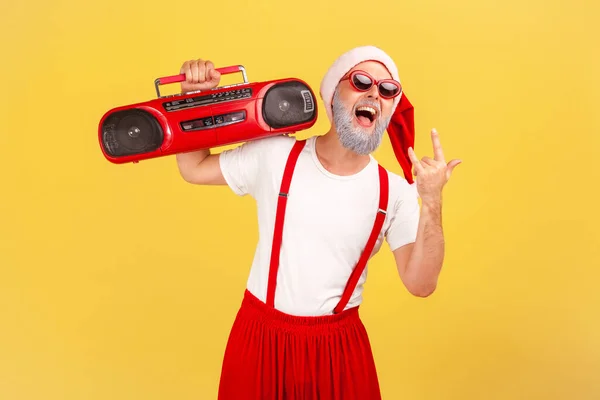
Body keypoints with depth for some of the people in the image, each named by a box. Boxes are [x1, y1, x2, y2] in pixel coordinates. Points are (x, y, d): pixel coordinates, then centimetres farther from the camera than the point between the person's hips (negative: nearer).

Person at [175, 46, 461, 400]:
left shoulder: (396, 192, -6)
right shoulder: (274, 156, -7)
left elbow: (421, 284, -11)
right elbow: (194, 168, 4)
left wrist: (432, 205, -22)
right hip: (261, 337, 0)